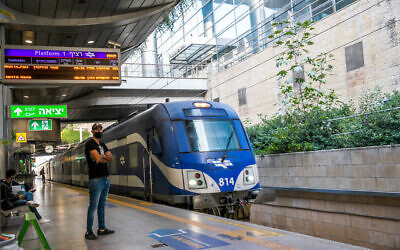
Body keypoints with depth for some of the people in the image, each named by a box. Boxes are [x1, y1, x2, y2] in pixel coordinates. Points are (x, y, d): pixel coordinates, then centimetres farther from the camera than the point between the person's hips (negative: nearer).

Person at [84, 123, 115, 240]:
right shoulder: (90, 143, -5)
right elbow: (98, 159, -18)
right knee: (93, 206, -5)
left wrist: (102, 157, -12)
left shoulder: (102, 145, 19)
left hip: (105, 179, 8)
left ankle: (102, 228, 20)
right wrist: (106, 158, 0)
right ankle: (89, 231, 2)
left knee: (102, 205, 13)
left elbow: (111, 157, 6)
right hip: (96, 179, -8)